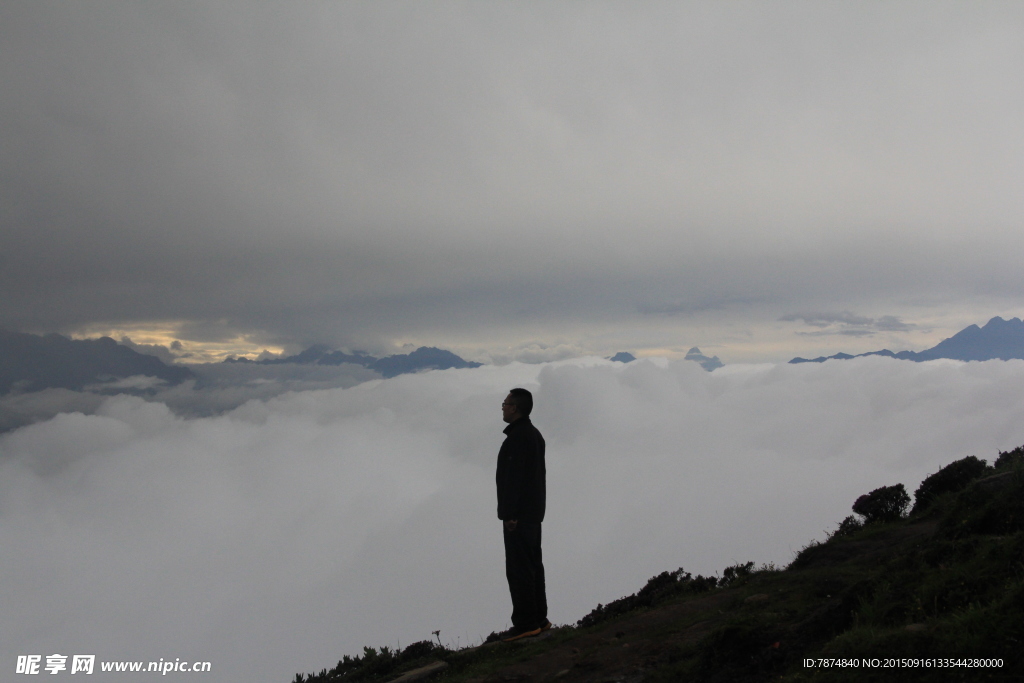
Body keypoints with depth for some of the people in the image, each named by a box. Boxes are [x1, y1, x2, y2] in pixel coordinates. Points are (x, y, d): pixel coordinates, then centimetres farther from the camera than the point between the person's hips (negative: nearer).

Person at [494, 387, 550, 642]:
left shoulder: (518, 437, -18)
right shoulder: (535, 434, 15)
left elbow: (514, 477, -23)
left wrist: (509, 514, -23)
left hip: (518, 515, -11)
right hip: (534, 512, 11)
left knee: (519, 569, -5)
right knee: (533, 565, 15)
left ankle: (526, 623, -2)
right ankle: (539, 619, 22)